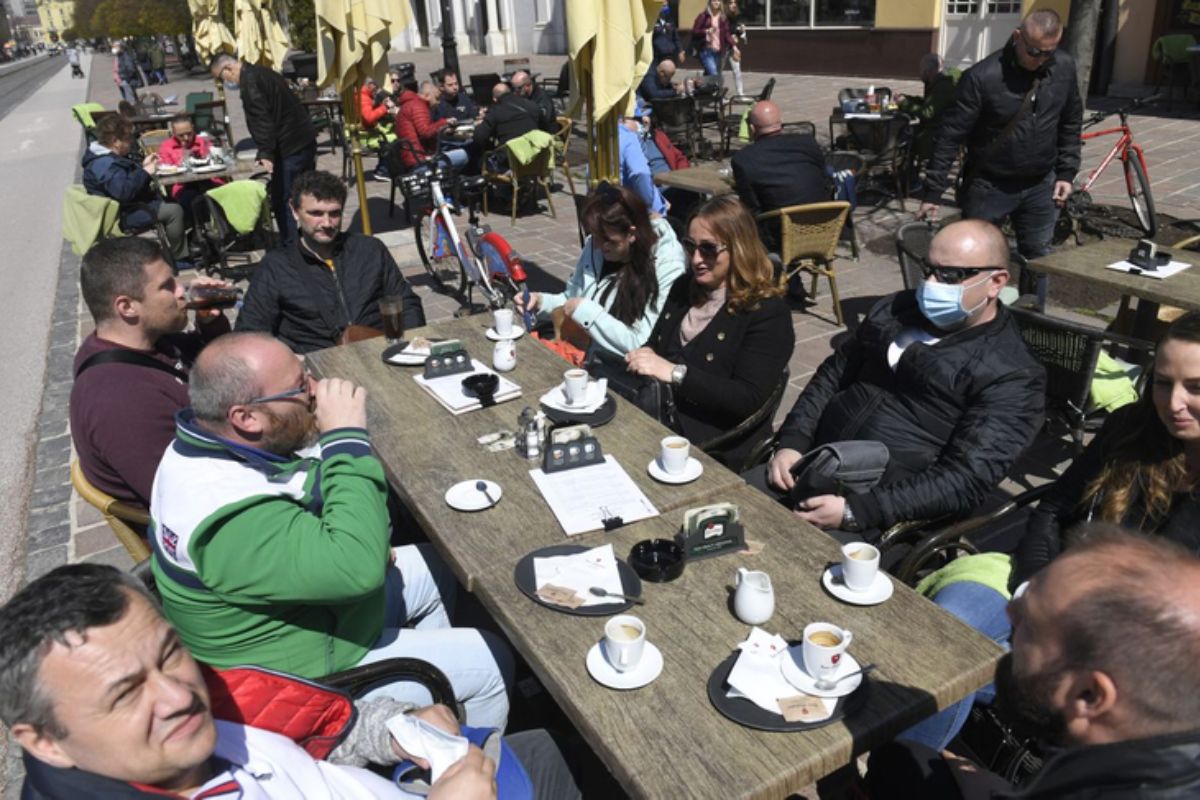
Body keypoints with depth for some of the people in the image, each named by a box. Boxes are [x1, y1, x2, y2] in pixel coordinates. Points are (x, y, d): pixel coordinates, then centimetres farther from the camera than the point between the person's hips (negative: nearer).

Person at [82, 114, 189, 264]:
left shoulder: (108, 157, 10)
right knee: (174, 210, -17)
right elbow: (124, 190, -37)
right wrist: (145, 172, -25)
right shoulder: (105, 165, -26)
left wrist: (142, 166, 9)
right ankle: (176, 258, -2)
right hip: (124, 216, -12)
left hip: (130, 205, 12)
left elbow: (126, 176, 25)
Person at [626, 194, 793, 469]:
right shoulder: (684, 286, 10)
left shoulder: (767, 312, -11)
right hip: (656, 421, 7)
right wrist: (645, 357, -7)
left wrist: (674, 372, -23)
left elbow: (749, 399, -18)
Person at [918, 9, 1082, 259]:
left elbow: (1071, 123, 11)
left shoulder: (1064, 68, -2)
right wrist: (932, 192, -17)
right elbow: (951, 135, -16)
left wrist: (1067, 172, 6)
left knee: (1039, 258, 14)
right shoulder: (982, 77, -19)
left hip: (1040, 185, 5)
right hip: (989, 186, -4)